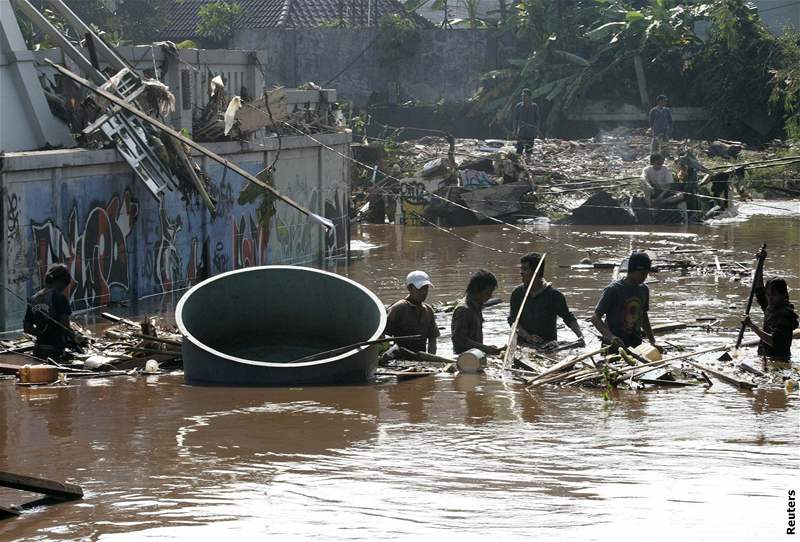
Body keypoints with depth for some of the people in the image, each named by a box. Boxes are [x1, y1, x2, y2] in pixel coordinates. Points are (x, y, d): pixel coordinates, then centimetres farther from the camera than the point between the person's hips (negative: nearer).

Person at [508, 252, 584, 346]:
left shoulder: (553, 295, -4)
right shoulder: (518, 293, 5)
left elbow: (569, 318, 2)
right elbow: (512, 320, 3)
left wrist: (580, 336, -14)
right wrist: (528, 337, -14)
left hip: (548, 345, -3)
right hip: (523, 344, 3)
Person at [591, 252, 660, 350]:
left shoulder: (643, 290, 7)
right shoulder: (613, 290, -13)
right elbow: (595, 318, -17)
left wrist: (653, 342, 12)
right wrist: (610, 337, -33)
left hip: (635, 344, 6)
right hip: (613, 346, -6)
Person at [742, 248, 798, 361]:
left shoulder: (785, 315, -14)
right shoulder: (770, 308, 12)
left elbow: (774, 341, -25)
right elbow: (758, 288, 28)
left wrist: (752, 326, -24)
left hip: (779, 361, -8)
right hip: (766, 359, 8)